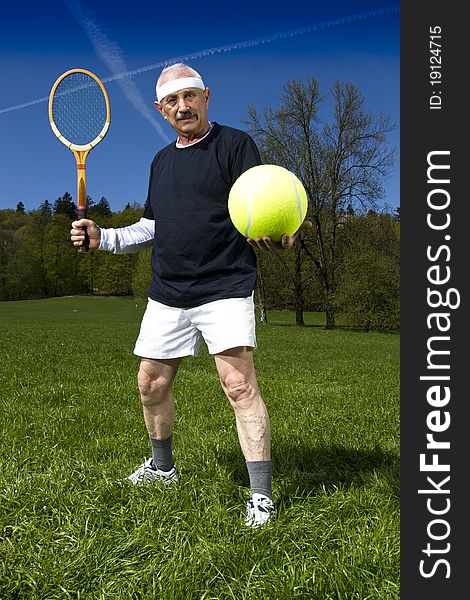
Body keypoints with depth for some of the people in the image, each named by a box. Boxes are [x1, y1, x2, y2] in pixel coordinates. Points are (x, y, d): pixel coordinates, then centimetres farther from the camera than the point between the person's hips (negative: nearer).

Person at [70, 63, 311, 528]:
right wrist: (101, 237, 12)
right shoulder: (161, 161, 18)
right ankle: (162, 466, 35)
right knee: (152, 383, 12)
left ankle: (261, 494, -3)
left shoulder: (235, 144, -2)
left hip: (225, 288, -6)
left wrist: (275, 237, -33)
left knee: (239, 384, -14)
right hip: (167, 293, 7)